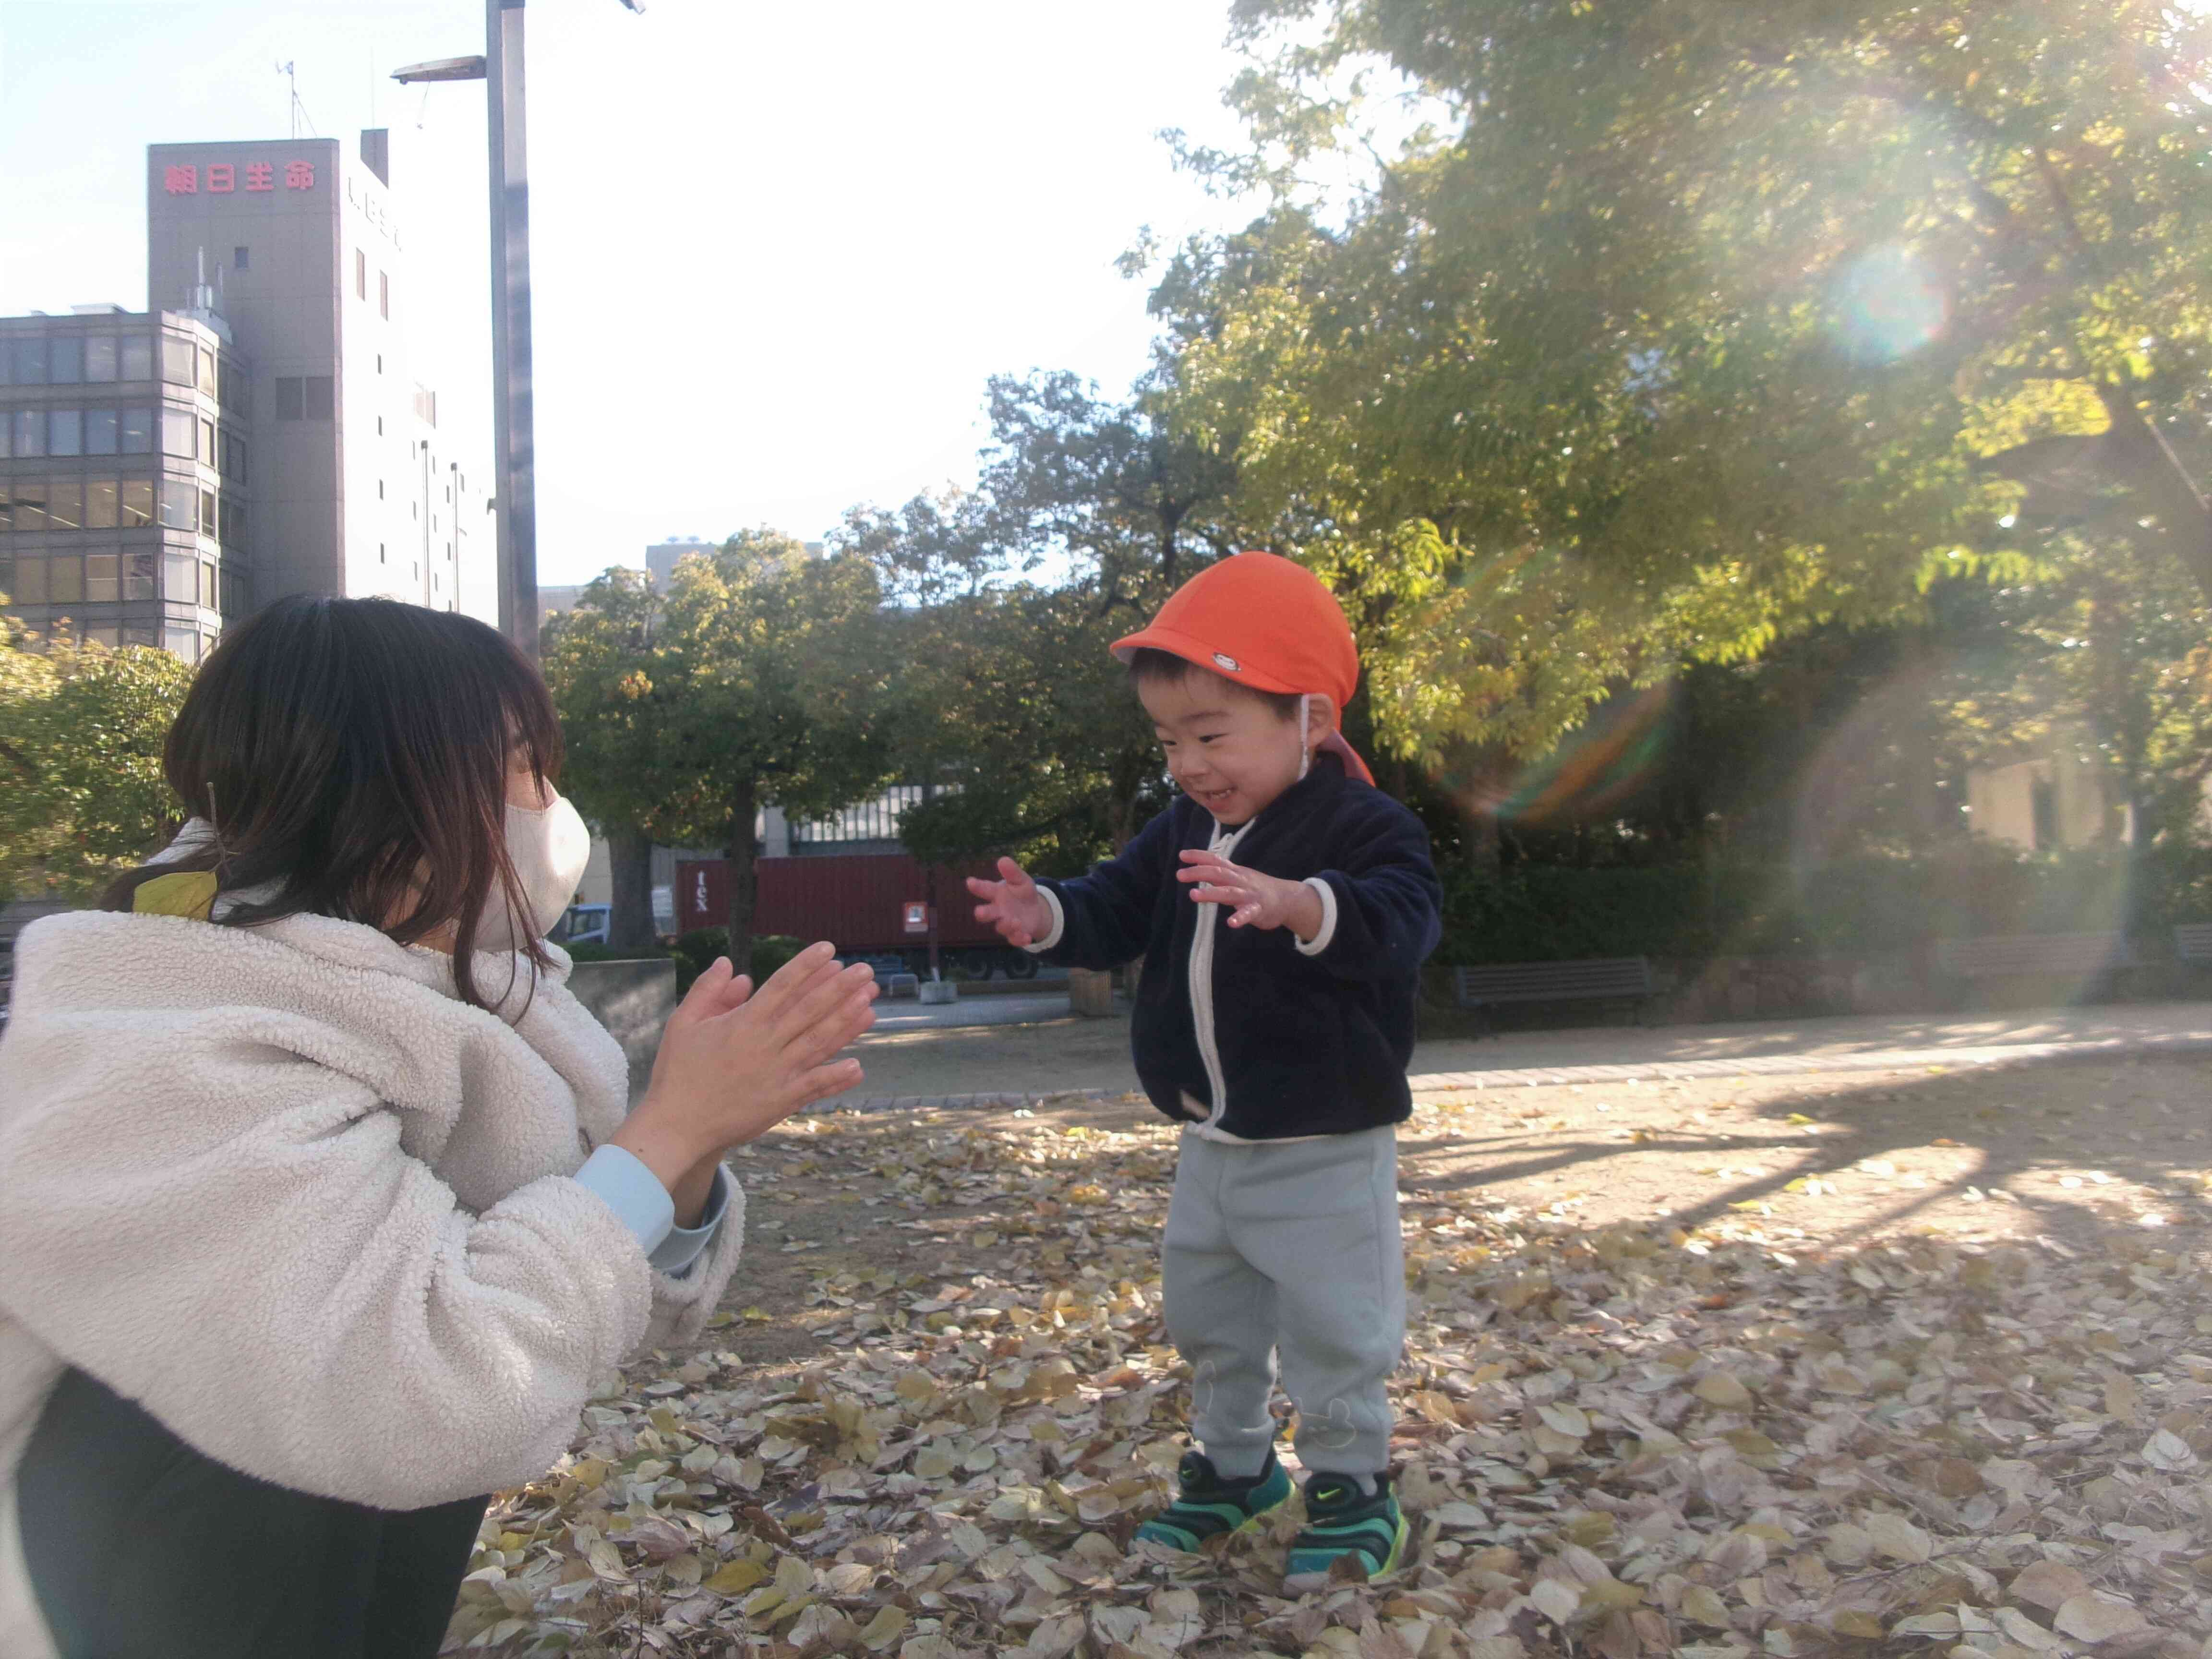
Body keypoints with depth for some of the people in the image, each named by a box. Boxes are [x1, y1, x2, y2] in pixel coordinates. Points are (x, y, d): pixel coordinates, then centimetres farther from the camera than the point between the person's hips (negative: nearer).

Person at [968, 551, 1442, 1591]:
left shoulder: (1364, 827, -19)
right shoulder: (1183, 833, 4)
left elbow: (1400, 919, -35)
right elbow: (1121, 909, 5)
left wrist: (1302, 907, -55)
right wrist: (1049, 917, -17)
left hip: (1325, 1150, -7)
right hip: (1210, 1144, 7)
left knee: (1332, 1329, 4)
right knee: (1205, 1318, 20)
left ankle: (1351, 1483, 24)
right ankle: (1232, 1465, 39)